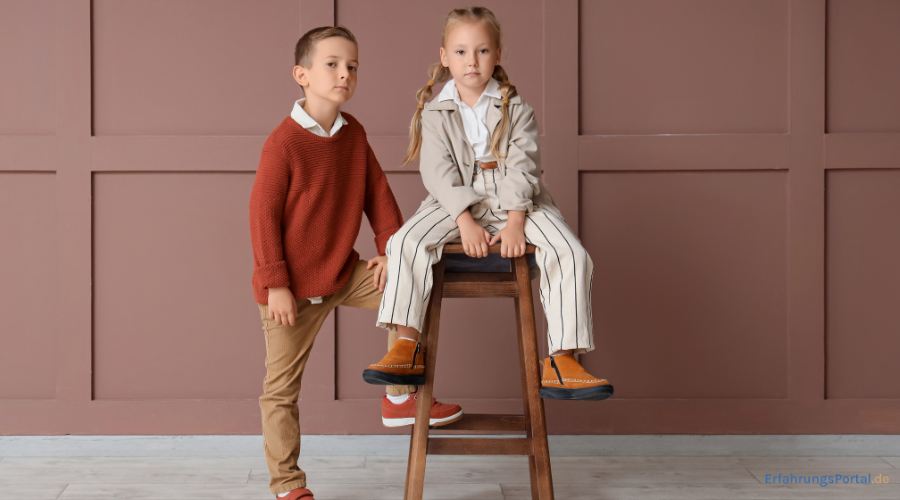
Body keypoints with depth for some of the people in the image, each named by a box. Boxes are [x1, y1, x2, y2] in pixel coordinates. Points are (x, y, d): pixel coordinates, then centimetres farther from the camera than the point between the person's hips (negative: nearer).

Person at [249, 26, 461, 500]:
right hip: (294, 287, -6)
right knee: (281, 388, 1)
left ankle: (400, 397, 10)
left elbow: (377, 190, 9)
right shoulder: (283, 142, -18)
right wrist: (275, 283, -18)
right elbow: (262, 214, -16)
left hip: (344, 273, 6)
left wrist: (392, 248, 0)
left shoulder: (352, 132, 2)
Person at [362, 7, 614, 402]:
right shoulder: (435, 113, 3)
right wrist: (466, 222, -20)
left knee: (571, 254, -21)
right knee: (407, 241, -27)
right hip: (456, 202, 0)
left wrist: (515, 222, -20)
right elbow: (438, 172, -6)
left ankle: (562, 362, -19)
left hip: (514, 200, 0)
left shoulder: (516, 109, 3)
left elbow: (522, 166, -6)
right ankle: (407, 348, -23)